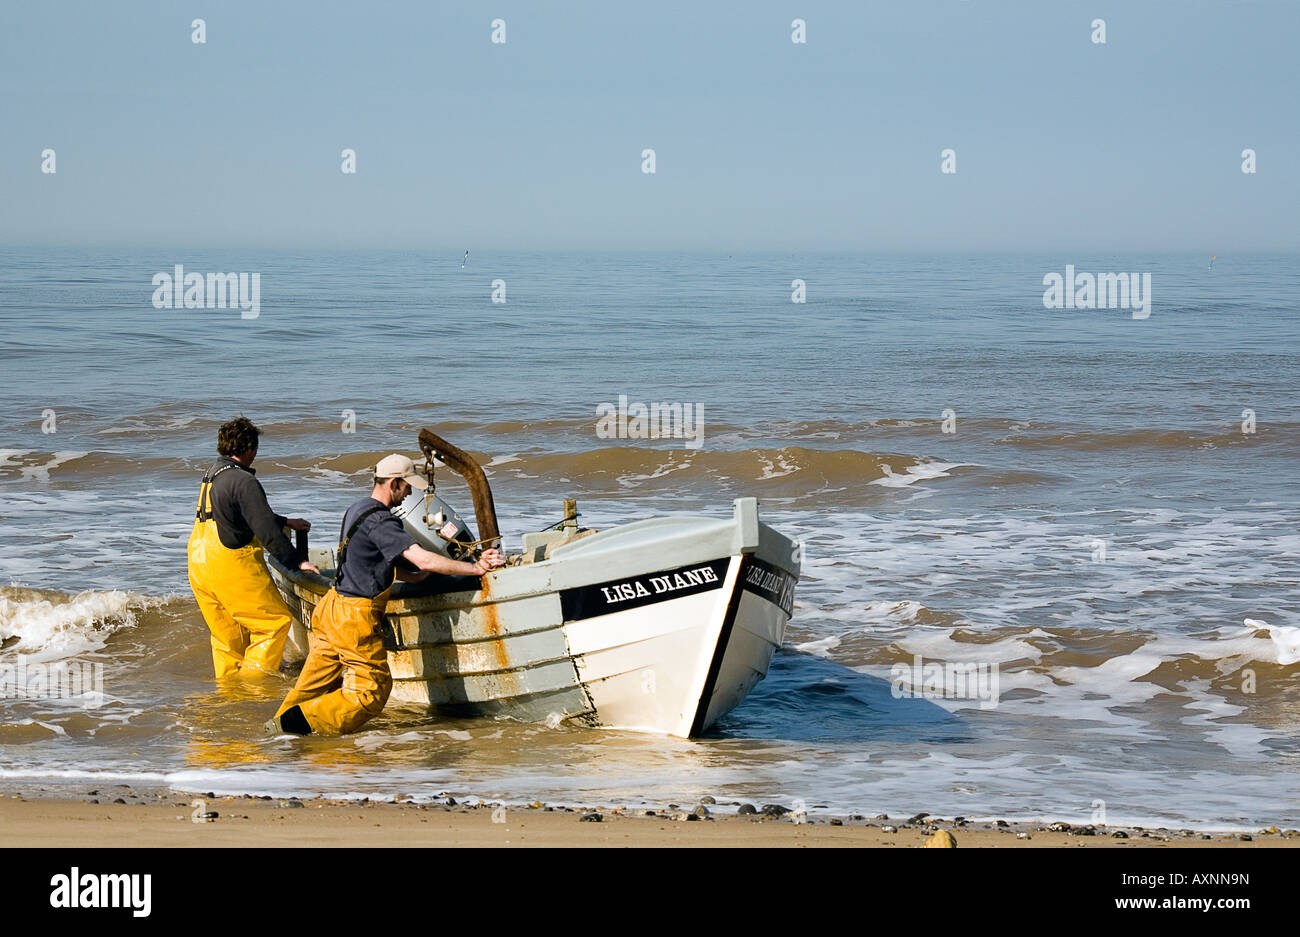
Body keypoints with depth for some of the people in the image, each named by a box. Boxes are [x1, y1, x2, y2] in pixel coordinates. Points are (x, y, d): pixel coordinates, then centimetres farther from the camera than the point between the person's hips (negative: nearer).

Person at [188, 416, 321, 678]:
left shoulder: (212, 474, 14)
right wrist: (296, 562, -12)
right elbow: (266, 531, -19)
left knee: (226, 634, 18)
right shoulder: (244, 482, -16)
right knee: (276, 621, 2)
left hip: (199, 568, 9)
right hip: (232, 567, -9)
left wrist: (286, 522, 34)